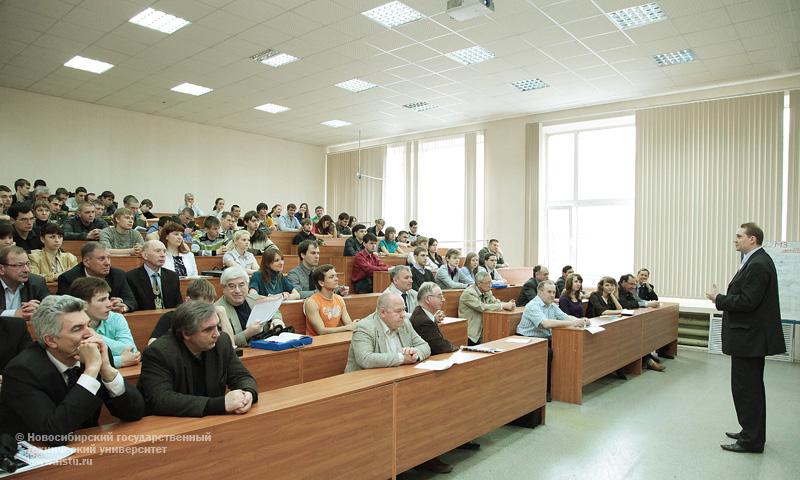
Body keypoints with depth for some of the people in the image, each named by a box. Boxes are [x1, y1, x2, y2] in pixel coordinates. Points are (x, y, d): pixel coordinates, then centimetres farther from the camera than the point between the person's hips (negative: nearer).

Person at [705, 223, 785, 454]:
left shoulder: (758, 264, -20)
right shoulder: (756, 261, 12)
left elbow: (748, 301, -25)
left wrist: (718, 298, -13)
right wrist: (723, 298, 4)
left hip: (749, 337, -11)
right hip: (752, 335, 11)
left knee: (746, 388, -1)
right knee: (752, 387, 19)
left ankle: (751, 440, 9)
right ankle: (752, 433, 31)